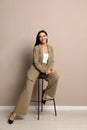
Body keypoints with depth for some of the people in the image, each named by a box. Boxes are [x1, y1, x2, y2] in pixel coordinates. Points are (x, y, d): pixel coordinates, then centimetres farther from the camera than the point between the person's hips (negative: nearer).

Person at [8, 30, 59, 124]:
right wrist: (44, 71, -20)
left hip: (47, 68, 4)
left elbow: (52, 61, 6)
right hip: (36, 68, -4)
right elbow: (36, 62, -10)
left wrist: (49, 69, -13)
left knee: (56, 77, -31)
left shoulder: (50, 48, 7)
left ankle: (45, 92, -3)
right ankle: (15, 112, -17)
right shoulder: (36, 48, -6)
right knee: (28, 87, -21)